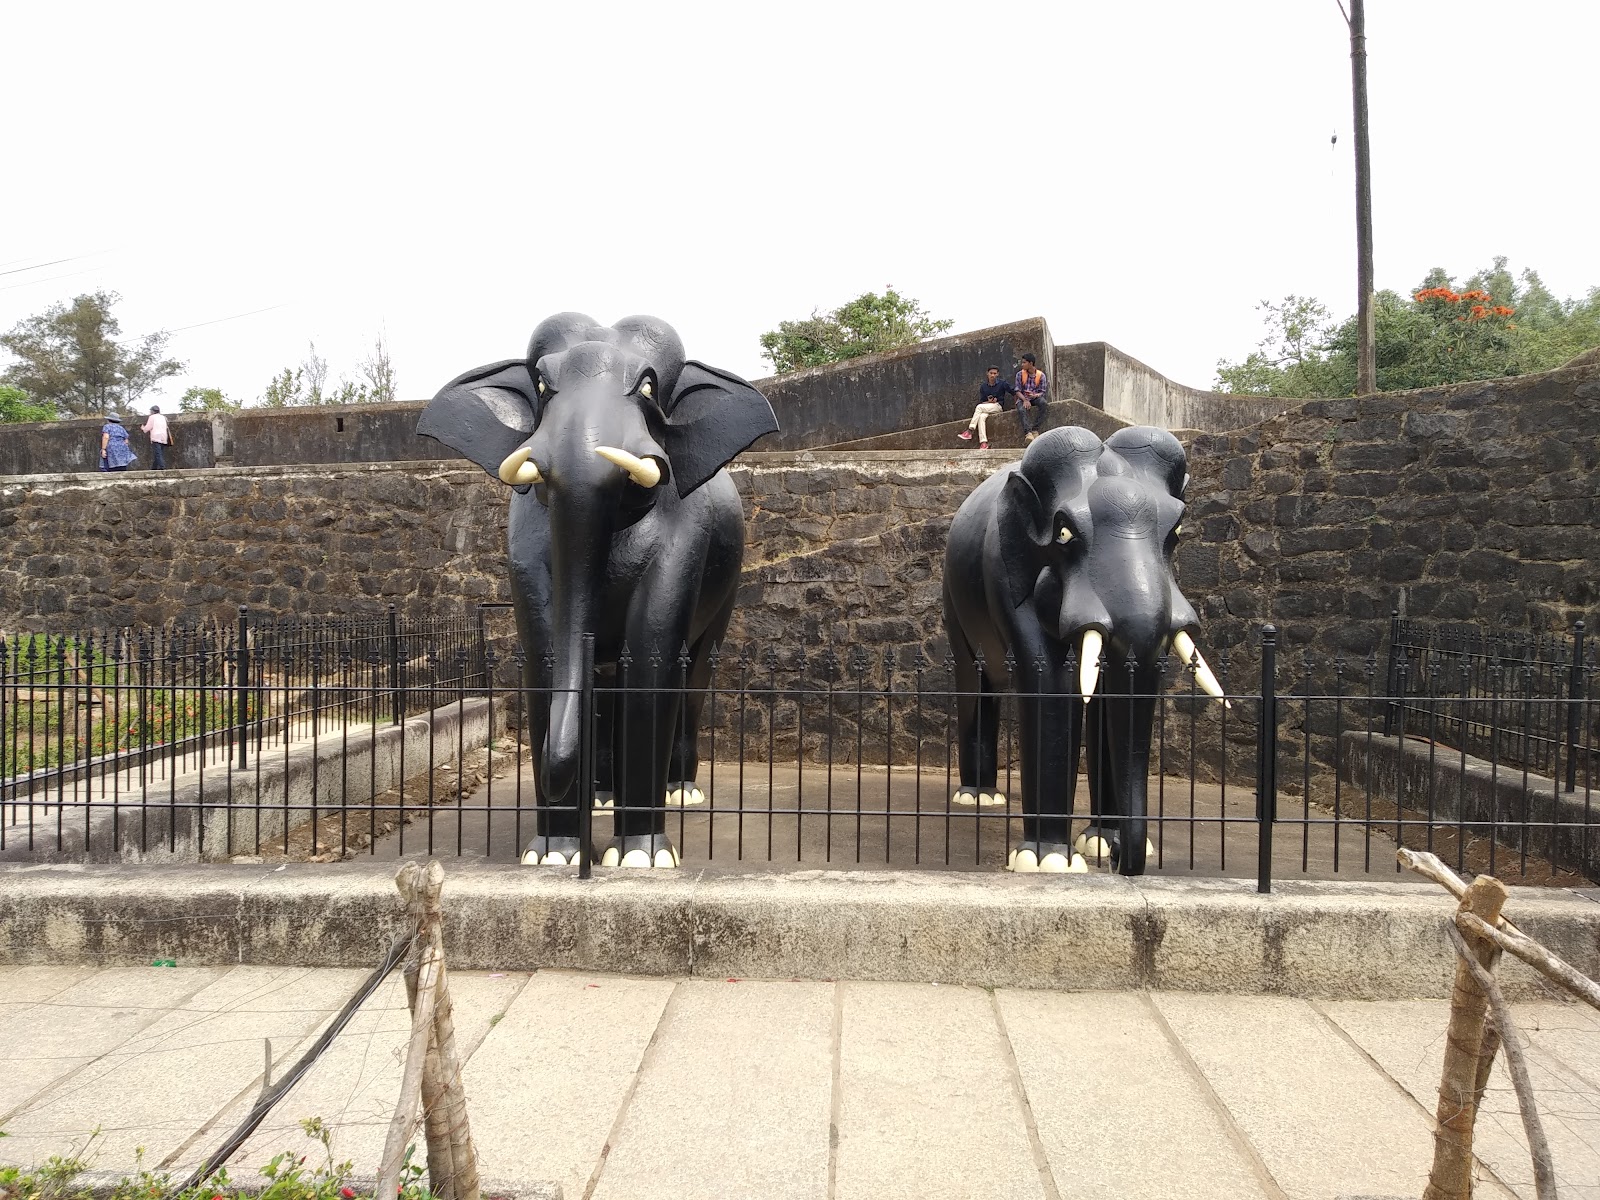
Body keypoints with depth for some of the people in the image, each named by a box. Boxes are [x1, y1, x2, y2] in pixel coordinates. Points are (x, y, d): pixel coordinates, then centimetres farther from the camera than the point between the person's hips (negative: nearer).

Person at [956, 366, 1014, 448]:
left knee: (979, 407, -28)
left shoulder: (1002, 383, 1)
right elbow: (981, 401, 9)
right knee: (981, 417, -32)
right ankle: (983, 443, -41)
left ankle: (969, 431, -30)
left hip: (998, 407, -3)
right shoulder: (983, 386, 9)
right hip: (987, 407, 3)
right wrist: (988, 402, -9)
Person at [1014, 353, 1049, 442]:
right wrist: (1025, 400, -19)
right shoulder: (1020, 374, 2)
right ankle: (1028, 433, -47)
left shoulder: (1041, 375, 1)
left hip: (1035, 398, 1)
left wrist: (1036, 395, -23)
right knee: (1021, 409, -35)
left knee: (1043, 403, -34)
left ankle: (1035, 429, -31)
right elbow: (1017, 390, -2)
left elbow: (1042, 392, 1)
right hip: (1023, 398, -1)